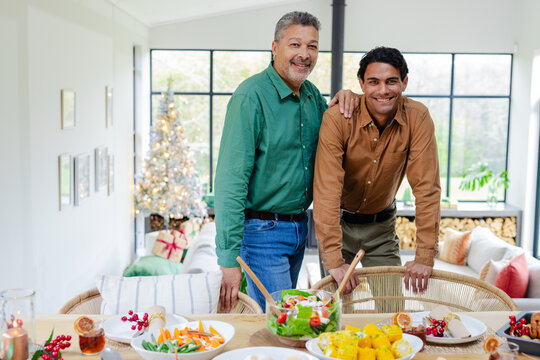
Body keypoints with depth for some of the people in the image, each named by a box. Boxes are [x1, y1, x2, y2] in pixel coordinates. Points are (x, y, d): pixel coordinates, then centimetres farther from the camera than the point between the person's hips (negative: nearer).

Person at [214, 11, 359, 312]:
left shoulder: (311, 94, 6)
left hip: (299, 227, 8)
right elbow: (231, 181, -21)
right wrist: (229, 259, -25)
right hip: (262, 230, -7)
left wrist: (345, 100, -1)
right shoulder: (252, 96, -17)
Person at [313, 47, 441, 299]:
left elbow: (426, 187, -18)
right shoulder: (337, 119, -24)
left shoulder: (417, 118, -17)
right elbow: (327, 189, -29)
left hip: (382, 224, 2)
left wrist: (425, 257, -22)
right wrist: (334, 260, -35)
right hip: (339, 222, -2)